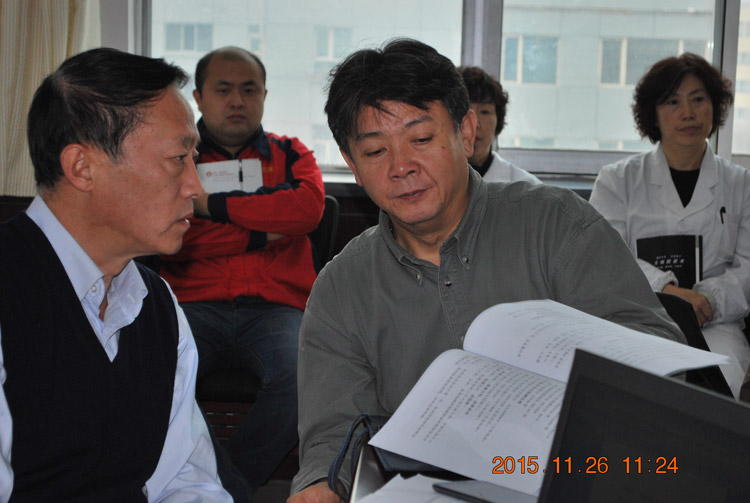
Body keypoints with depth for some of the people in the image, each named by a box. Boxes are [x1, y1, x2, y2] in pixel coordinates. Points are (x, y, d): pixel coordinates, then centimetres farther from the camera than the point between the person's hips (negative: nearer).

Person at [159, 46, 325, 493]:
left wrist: (211, 204, -4)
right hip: (195, 304, 0)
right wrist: (265, 227, -2)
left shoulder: (290, 154, 20)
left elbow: (309, 207, -4)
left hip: (274, 306, 1)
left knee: (303, 375, -33)